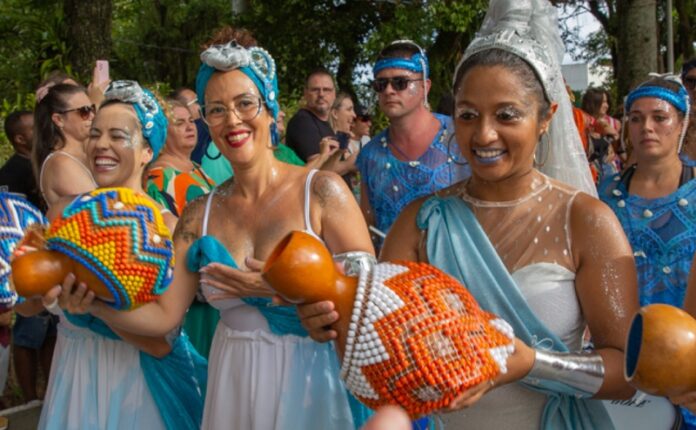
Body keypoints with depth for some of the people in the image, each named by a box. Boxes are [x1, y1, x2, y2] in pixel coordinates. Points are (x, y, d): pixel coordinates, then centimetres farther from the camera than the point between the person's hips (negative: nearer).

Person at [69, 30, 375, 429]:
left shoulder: (321, 191, -8)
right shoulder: (200, 214, 4)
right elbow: (164, 314, -1)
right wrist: (94, 299, -16)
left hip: (311, 381, -4)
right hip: (234, 384, 4)